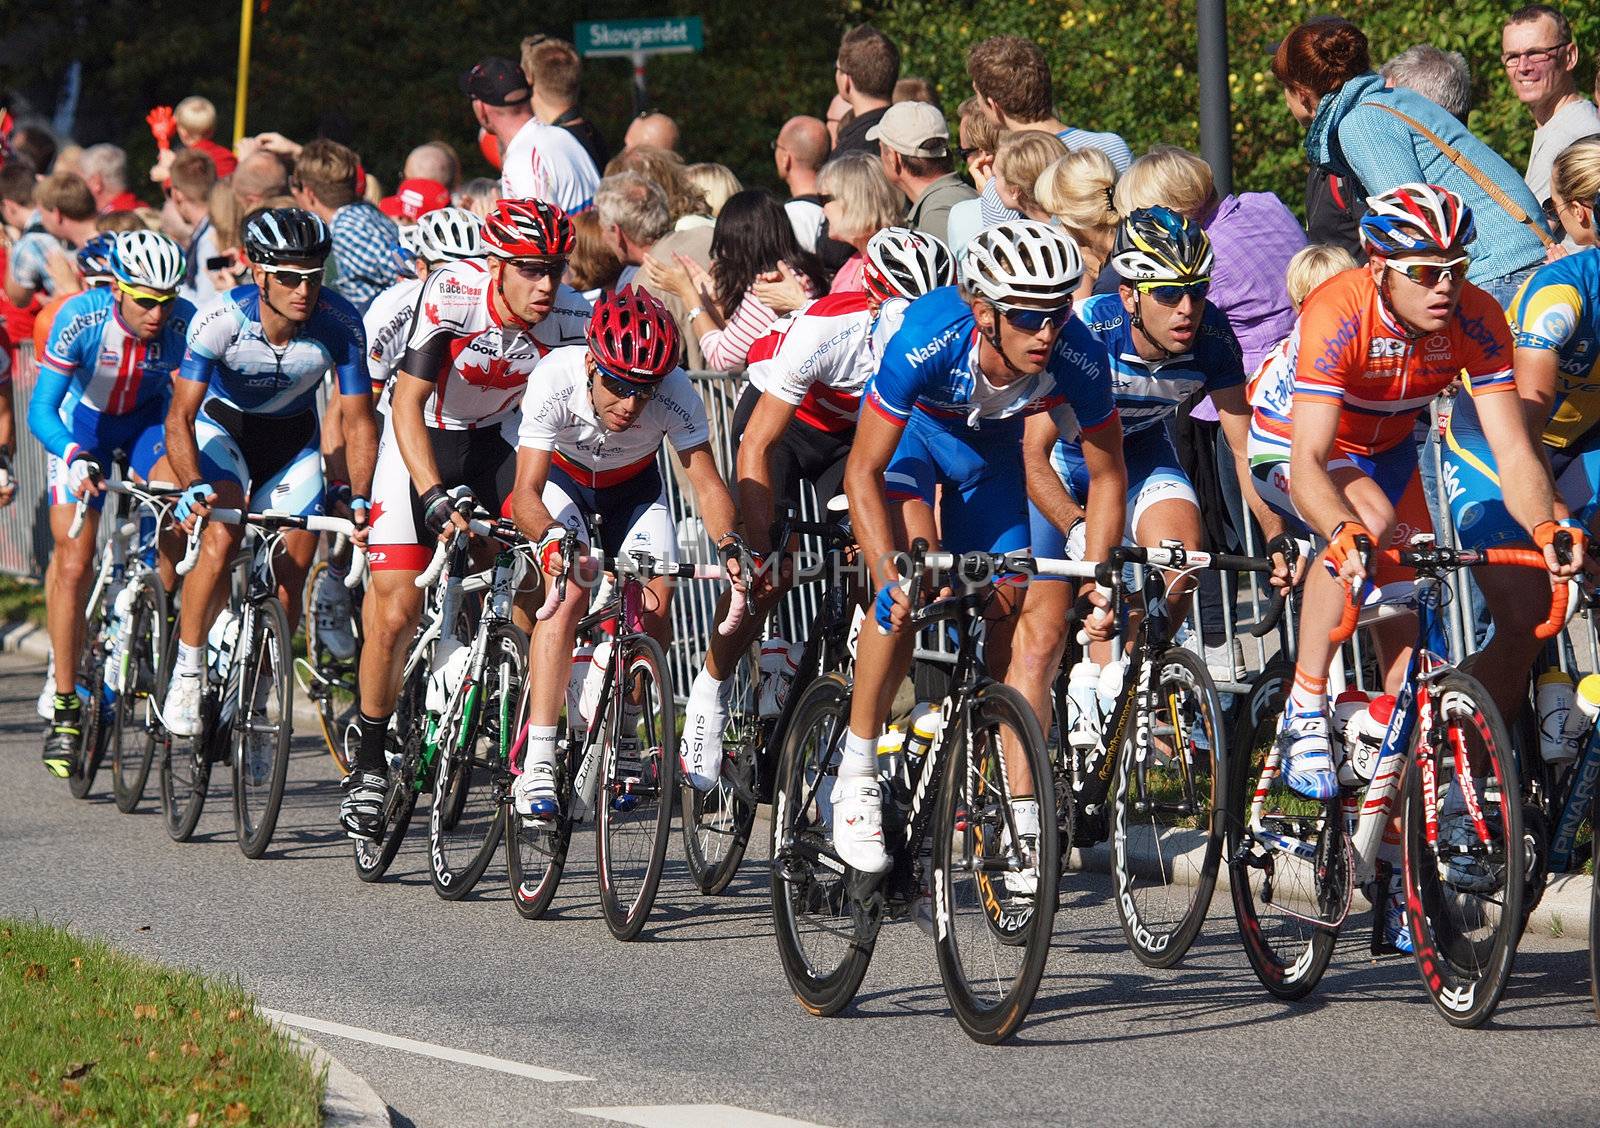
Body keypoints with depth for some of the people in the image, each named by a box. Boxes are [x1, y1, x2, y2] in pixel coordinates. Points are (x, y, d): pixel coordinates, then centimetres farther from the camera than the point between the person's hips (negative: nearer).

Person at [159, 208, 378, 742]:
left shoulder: (340, 325, -27)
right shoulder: (220, 318, -32)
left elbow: (358, 420, -18)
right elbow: (180, 416, -29)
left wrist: (361, 497, -32)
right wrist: (194, 486, -46)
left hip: (292, 438, 2)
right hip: (223, 423, -2)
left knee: (291, 578, -3)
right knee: (221, 537, -29)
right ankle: (187, 673, -14)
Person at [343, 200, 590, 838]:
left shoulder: (571, 319, -21)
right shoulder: (452, 295, -30)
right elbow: (408, 402, -33)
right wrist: (436, 501, -43)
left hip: (495, 441, 3)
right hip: (420, 443, -3)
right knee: (396, 613, -10)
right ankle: (369, 765, 9)